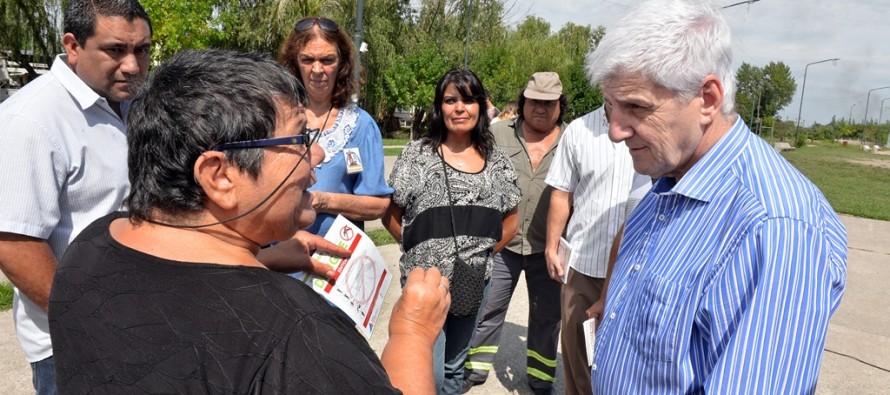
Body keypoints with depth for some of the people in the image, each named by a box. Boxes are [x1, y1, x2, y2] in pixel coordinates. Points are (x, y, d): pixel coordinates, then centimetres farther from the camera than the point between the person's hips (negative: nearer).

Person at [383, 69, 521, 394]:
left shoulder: (497, 160, 4)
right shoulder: (417, 154, -5)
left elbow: (510, 222, 12)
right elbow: (390, 214, -2)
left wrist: (483, 253, 4)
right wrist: (419, 250, -4)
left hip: (474, 284, 4)